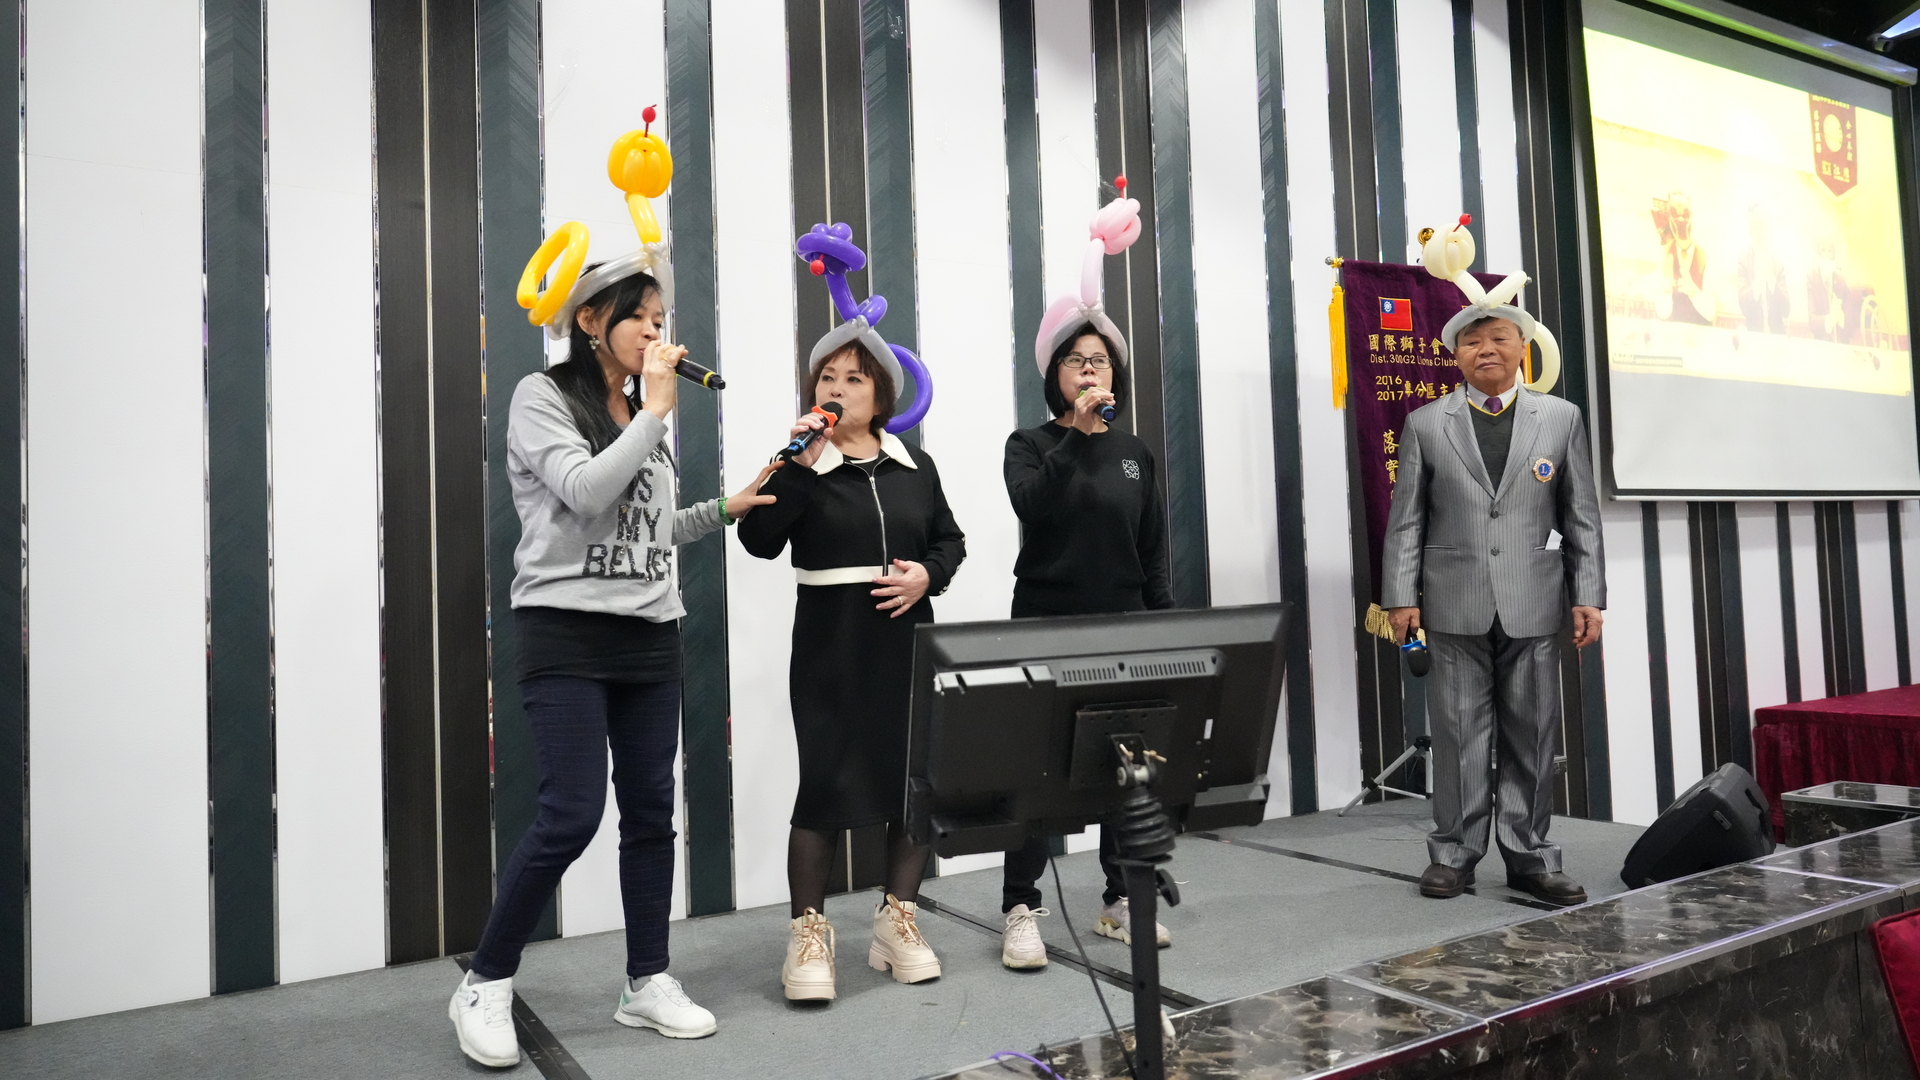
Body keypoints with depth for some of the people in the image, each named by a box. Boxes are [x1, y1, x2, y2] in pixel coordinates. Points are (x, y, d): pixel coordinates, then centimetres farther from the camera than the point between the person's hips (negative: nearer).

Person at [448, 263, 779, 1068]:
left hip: (650, 639, 7)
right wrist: (656, 411, -12)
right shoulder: (542, 397, -3)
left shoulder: (644, 414, 17)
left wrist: (724, 509, 10)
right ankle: (484, 985, 8)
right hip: (566, 635, -6)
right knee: (571, 815, -11)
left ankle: (647, 983, 19)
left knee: (652, 813, 7)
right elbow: (588, 494, -19)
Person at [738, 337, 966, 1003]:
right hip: (830, 648, -3)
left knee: (917, 777, 6)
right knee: (826, 783, -4)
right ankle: (809, 931, 12)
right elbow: (760, 540, -12)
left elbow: (949, 540, 14)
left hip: (909, 642, 4)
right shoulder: (803, 468, 0)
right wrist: (799, 467, -19)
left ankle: (898, 919, 23)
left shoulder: (916, 468, 10)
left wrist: (928, 574, -6)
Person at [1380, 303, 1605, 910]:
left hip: (1534, 605, 1)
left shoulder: (1561, 418, 9)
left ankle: (1529, 856, 19)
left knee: (1531, 734, 7)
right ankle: (1454, 854, 14)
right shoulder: (1426, 424, 6)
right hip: (1455, 607, -1)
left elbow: (1582, 516, 8)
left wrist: (1588, 596, 2)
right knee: (1460, 733, 3)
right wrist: (1401, 596, -2)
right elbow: (1405, 519, 4)